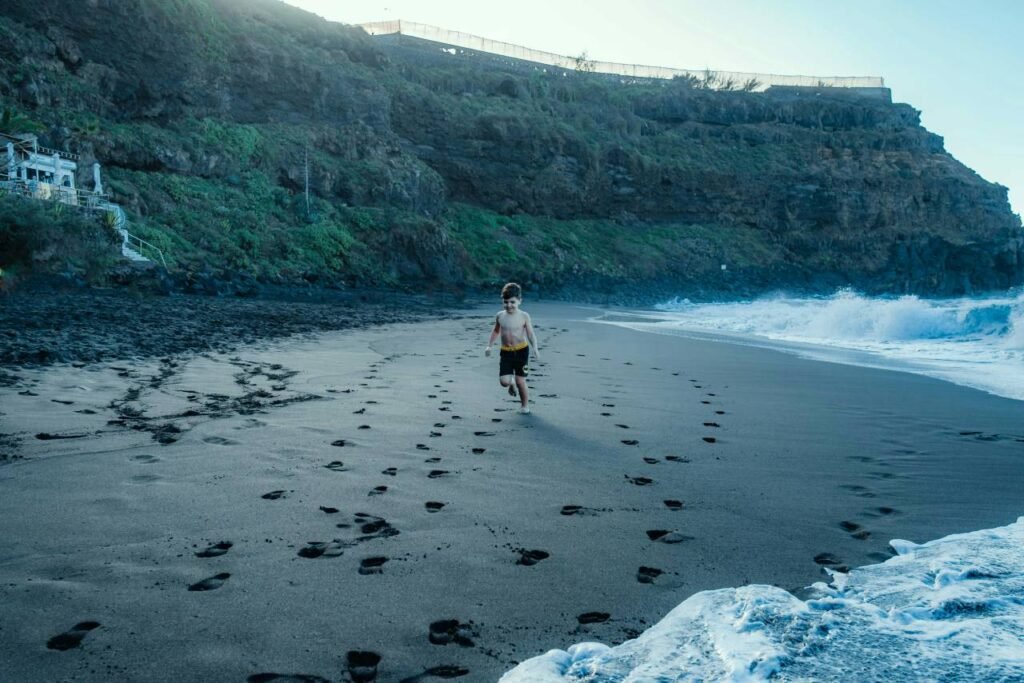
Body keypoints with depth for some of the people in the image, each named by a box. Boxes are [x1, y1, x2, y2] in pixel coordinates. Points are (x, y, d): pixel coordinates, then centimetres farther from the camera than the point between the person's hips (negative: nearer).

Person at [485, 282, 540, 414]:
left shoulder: (524, 316, -8)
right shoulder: (500, 316, 1)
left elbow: (531, 334, -10)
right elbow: (496, 331, 16)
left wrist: (535, 348, -23)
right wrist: (489, 346, 10)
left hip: (521, 351, -2)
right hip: (506, 352, 3)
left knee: (520, 380, -1)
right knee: (504, 381, -8)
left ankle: (525, 405, 21)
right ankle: (512, 383, 30)